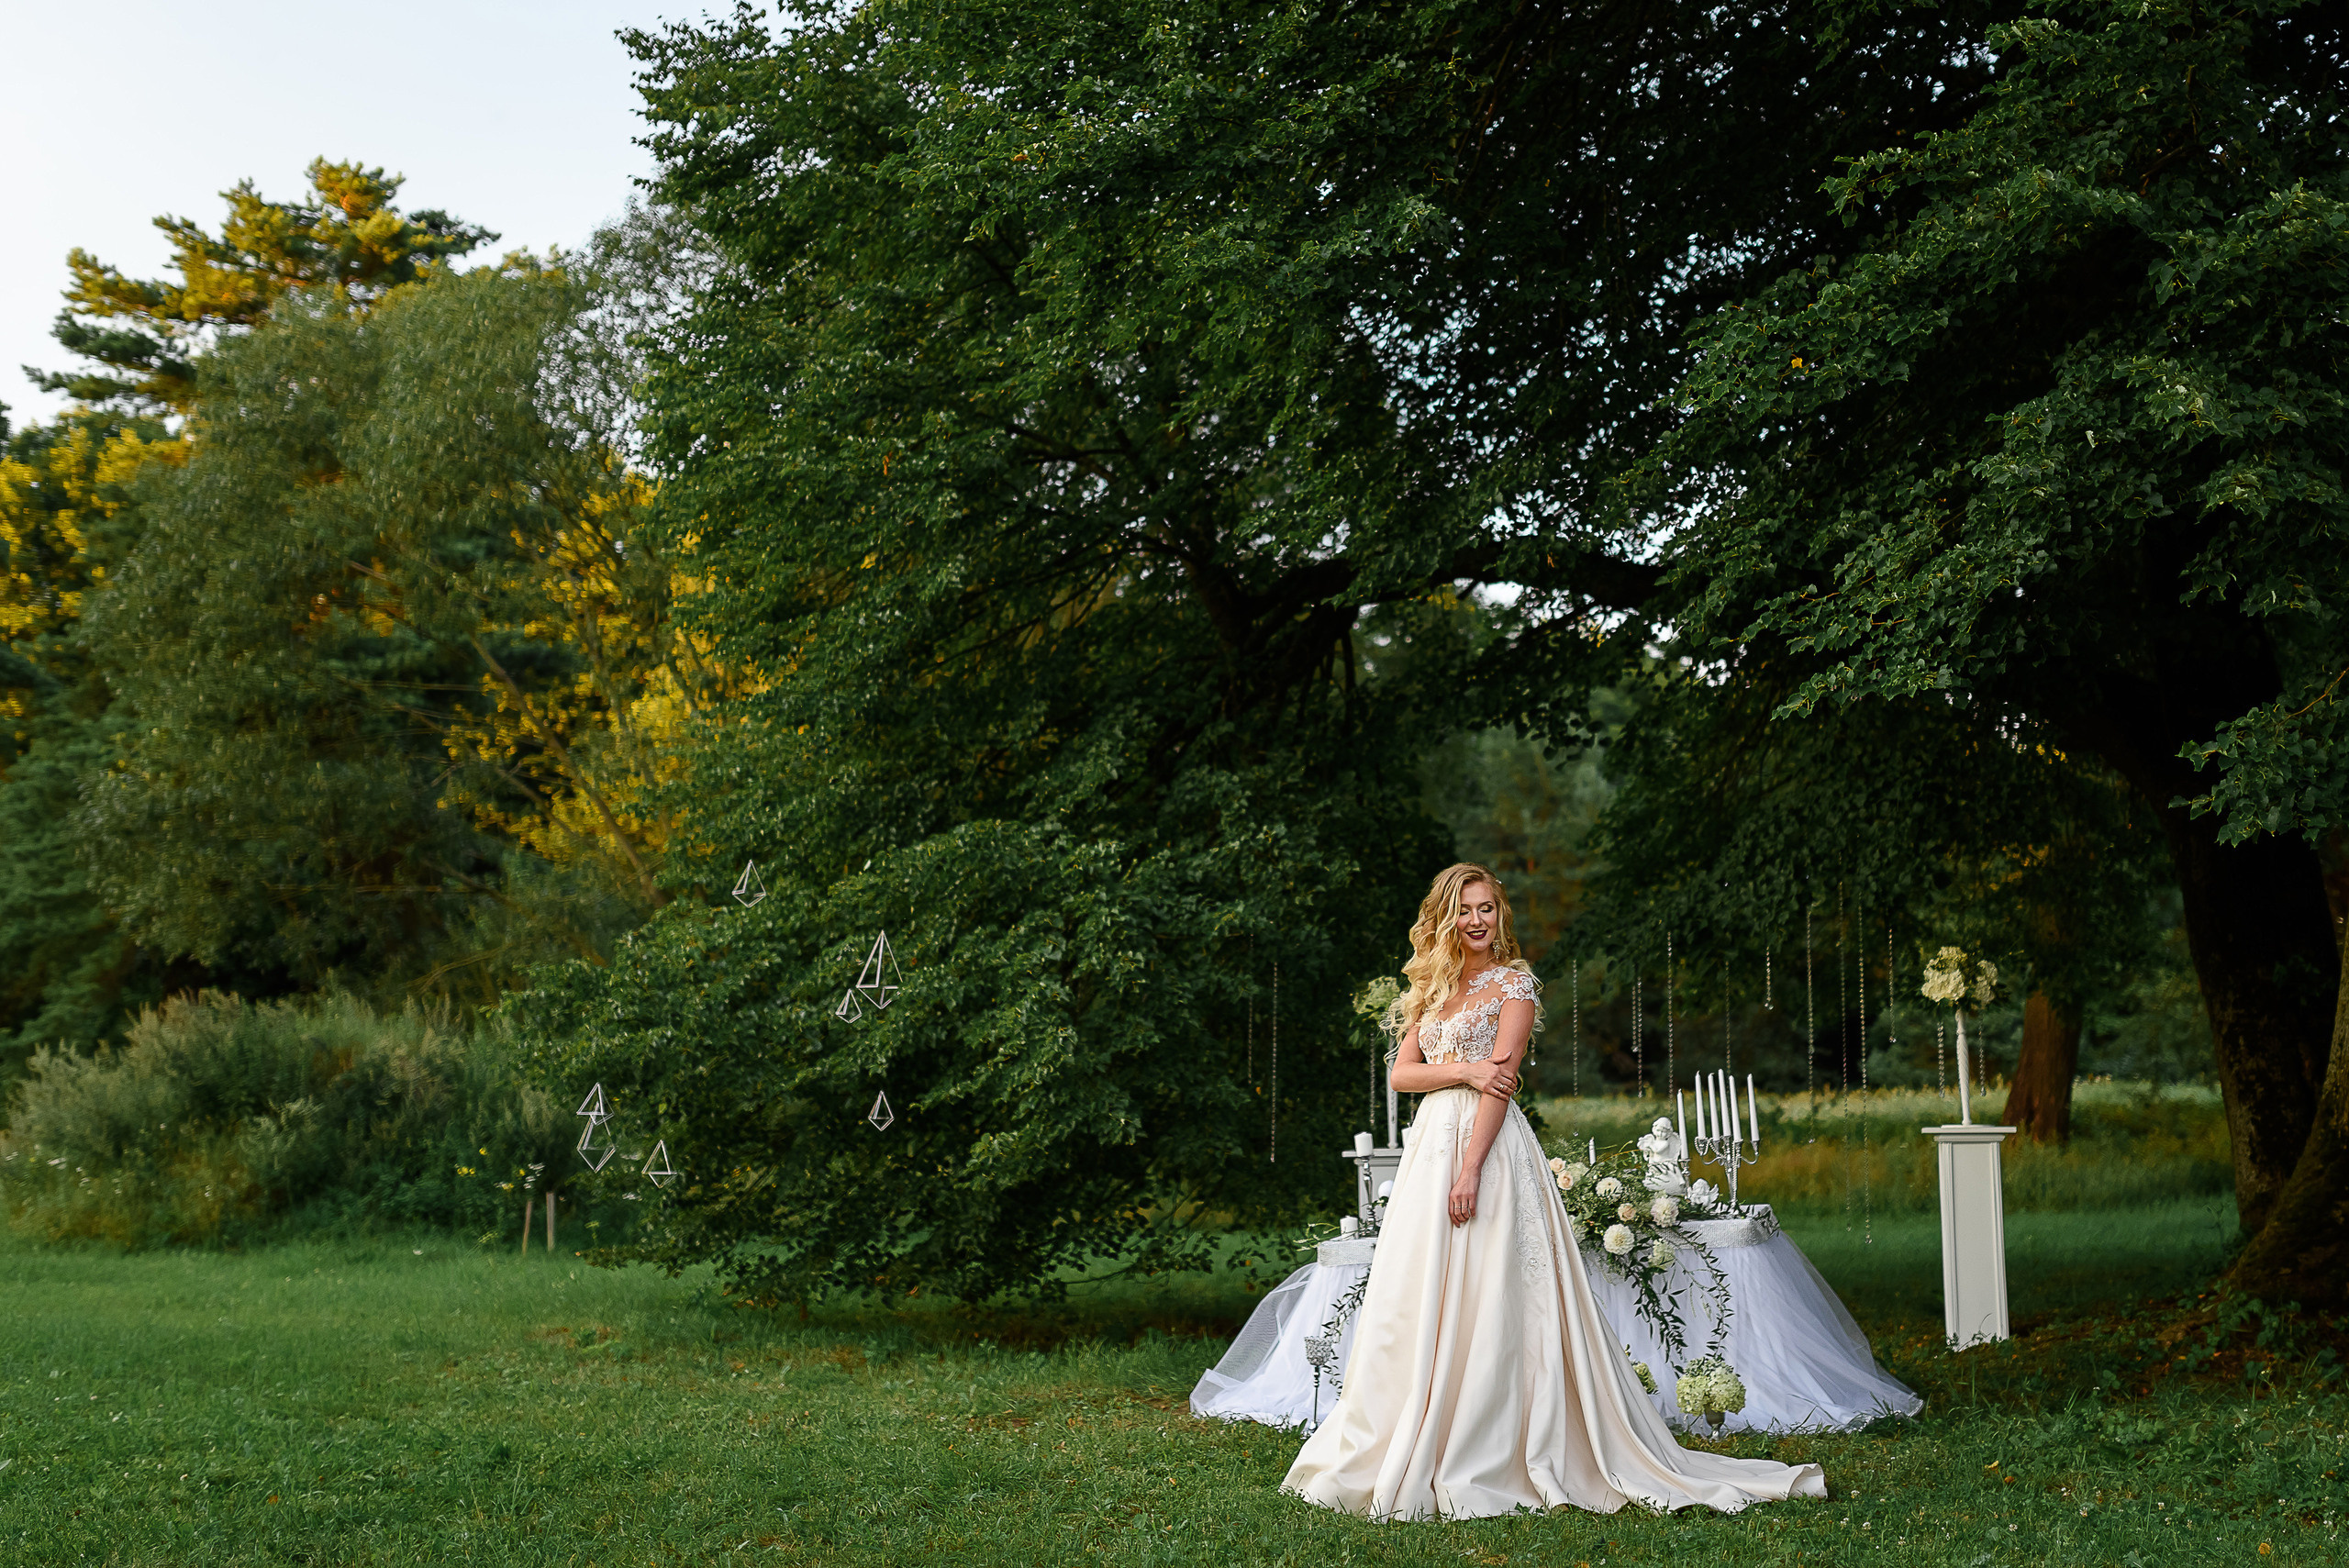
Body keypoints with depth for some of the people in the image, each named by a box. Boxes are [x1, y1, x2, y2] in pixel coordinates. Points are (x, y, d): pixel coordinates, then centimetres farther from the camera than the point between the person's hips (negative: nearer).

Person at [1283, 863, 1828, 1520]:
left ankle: (1479, 1464, -4)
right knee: (1418, 1301, 3)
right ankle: (1415, 1455, 8)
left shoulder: (1514, 983, 0)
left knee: (1483, 1303, -8)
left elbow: (1499, 1081, -10)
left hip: (1489, 1145, -6)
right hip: (1430, 1143, 6)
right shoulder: (1433, 988, 18)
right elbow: (1401, 1073, 9)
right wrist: (1462, 1070, -10)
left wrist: (1471, 1170, -18)